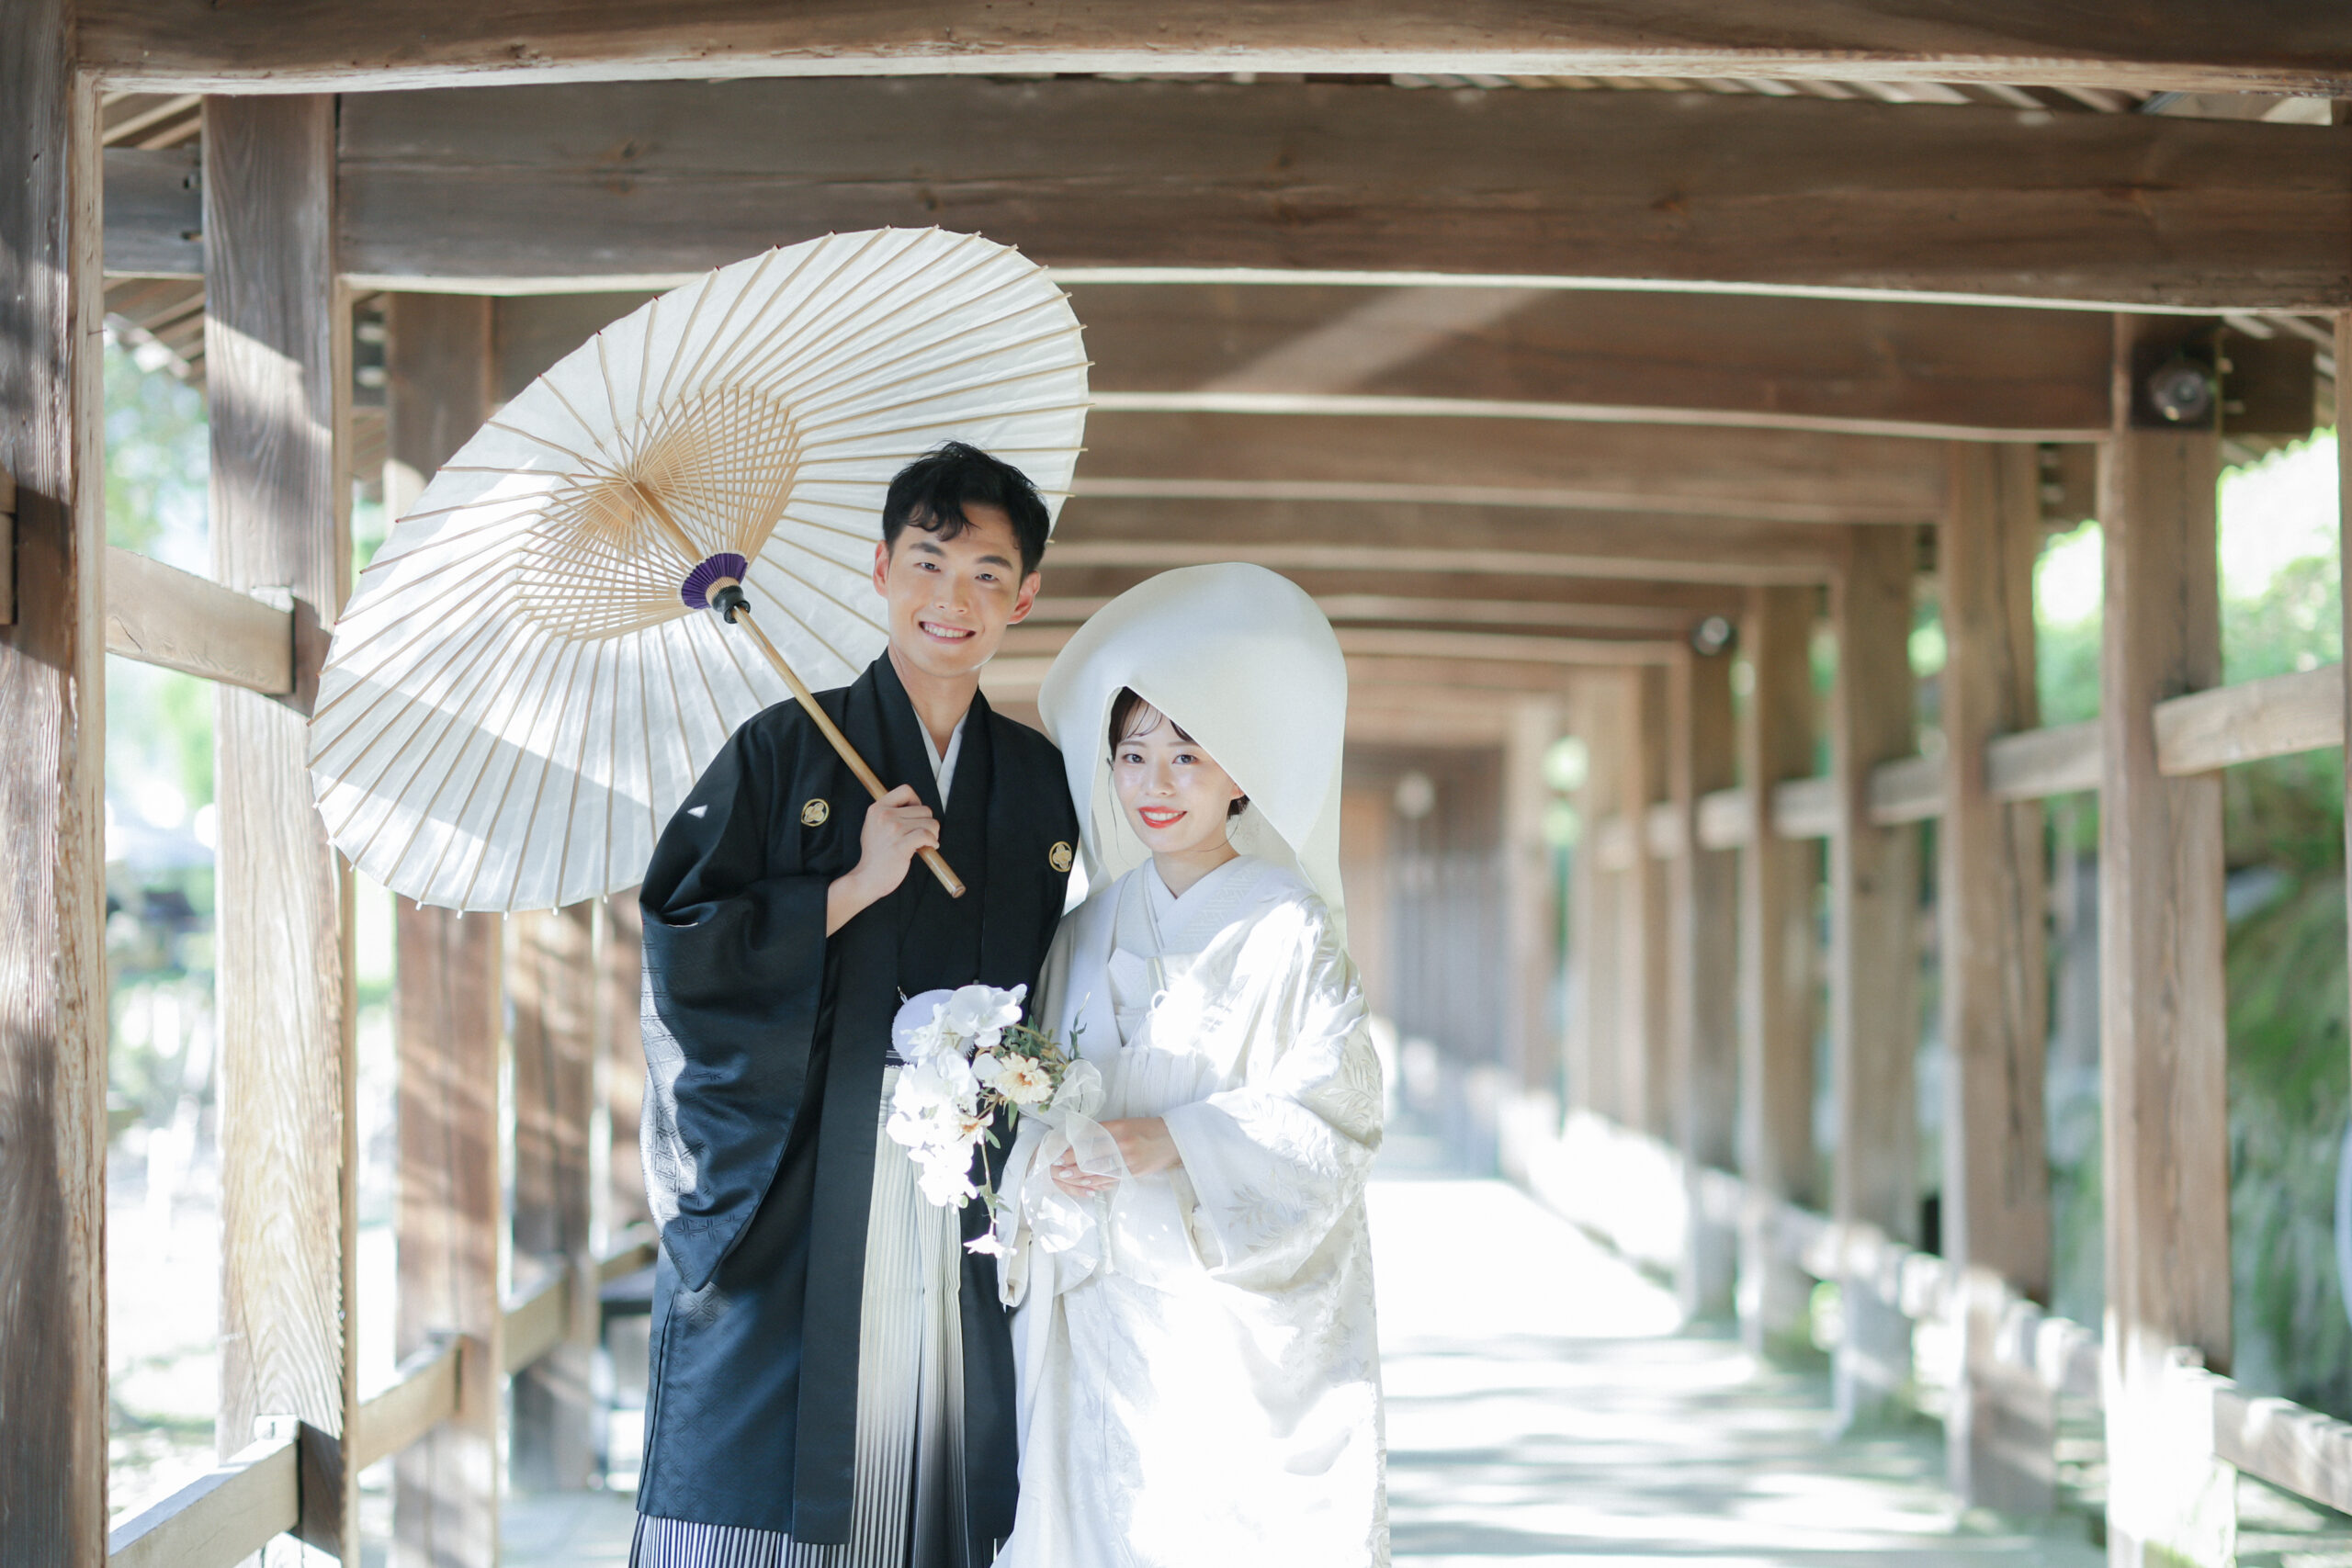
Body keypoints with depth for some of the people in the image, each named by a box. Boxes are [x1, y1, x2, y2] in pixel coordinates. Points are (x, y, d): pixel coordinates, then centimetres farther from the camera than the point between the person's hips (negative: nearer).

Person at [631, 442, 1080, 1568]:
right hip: (787, 1224, -3)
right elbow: (680, 960, -5)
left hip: (962, 1237, 3)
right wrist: (857, 886, -9)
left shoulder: (1040, 786, 12)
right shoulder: (784, 754, 3)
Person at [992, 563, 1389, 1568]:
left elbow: (1335, 1115, -10)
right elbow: (1047, 1102, 13)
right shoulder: (1091, 929, 11)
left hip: (1246, 1312, -4)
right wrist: (1053, 1156, -9)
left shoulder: (1289, 929, -4)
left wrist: (1172, 1142, -18)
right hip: (1105, 1305, 4)